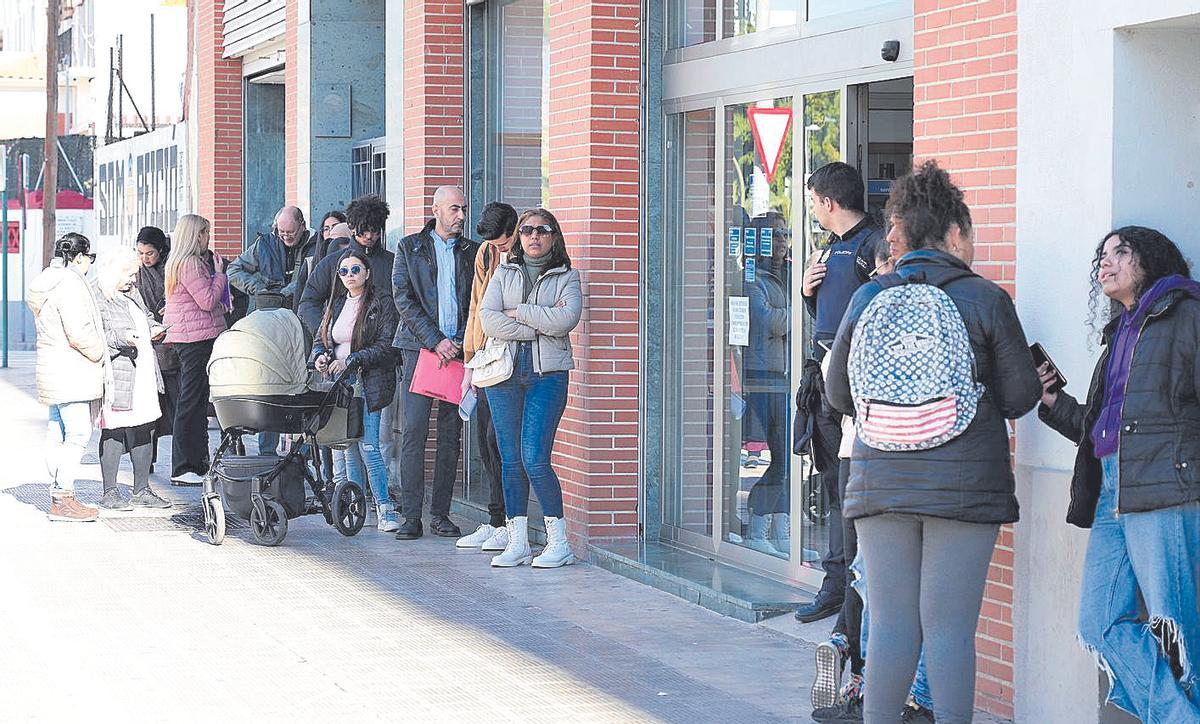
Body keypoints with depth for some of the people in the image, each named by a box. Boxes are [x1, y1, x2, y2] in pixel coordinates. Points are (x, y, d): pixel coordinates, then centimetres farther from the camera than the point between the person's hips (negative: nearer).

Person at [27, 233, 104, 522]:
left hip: (53, 369, 11)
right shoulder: (70, 283, -16)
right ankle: (64, 499, -12)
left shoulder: (48, 281, 17)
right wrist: (100, 354, -5)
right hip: (71, 370, -11)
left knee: (57, 434, 12)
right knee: (77, 433, -10)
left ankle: (58, 494, 16)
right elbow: (78, 334, -21)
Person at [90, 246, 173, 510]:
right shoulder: (96, 298, -8)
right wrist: (121, 339, -25)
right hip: (116, 377, -9)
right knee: (114, 432, -5)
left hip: (143, 375, 9)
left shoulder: (132, 294, 19)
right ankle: (109, 493, 3)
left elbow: (146, 318, 34)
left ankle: (142, 490, 18)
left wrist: (154, 329, 13)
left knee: (145, 429, 9)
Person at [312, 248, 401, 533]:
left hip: (366, 383, -6)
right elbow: (320, 339, 20)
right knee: (342, 447, 2)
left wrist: (350, 361, -15)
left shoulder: (382, 304, -2)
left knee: (367, 446, -13)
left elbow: (384, 346, -10)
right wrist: (320, 356, -3)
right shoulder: (336, 304, 16)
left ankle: (385, 509, -9)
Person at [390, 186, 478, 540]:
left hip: (459, 350, 2)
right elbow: (403, 299, -2)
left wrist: (462, 343, -4)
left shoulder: (472, 252, 12)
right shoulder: (409, 248, 5)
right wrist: (435, 341, -11)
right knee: (413, 432, -8)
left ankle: (441, 513, 8)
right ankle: (411, 516, -7)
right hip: (419, 347, -2)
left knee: (451, 434, 3)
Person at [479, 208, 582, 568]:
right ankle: (517, 542, 8)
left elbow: (565, 319, -11)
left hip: (548, 373, -3)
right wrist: (540, 324, -7)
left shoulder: (566, 277, 8)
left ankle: (559, 541, -3)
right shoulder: (503, 274, 14)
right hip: (504, 372, 3)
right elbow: (488, 319, -2)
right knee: (510, 460, 3)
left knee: (534, 459, -12)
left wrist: (518, 312, -5)